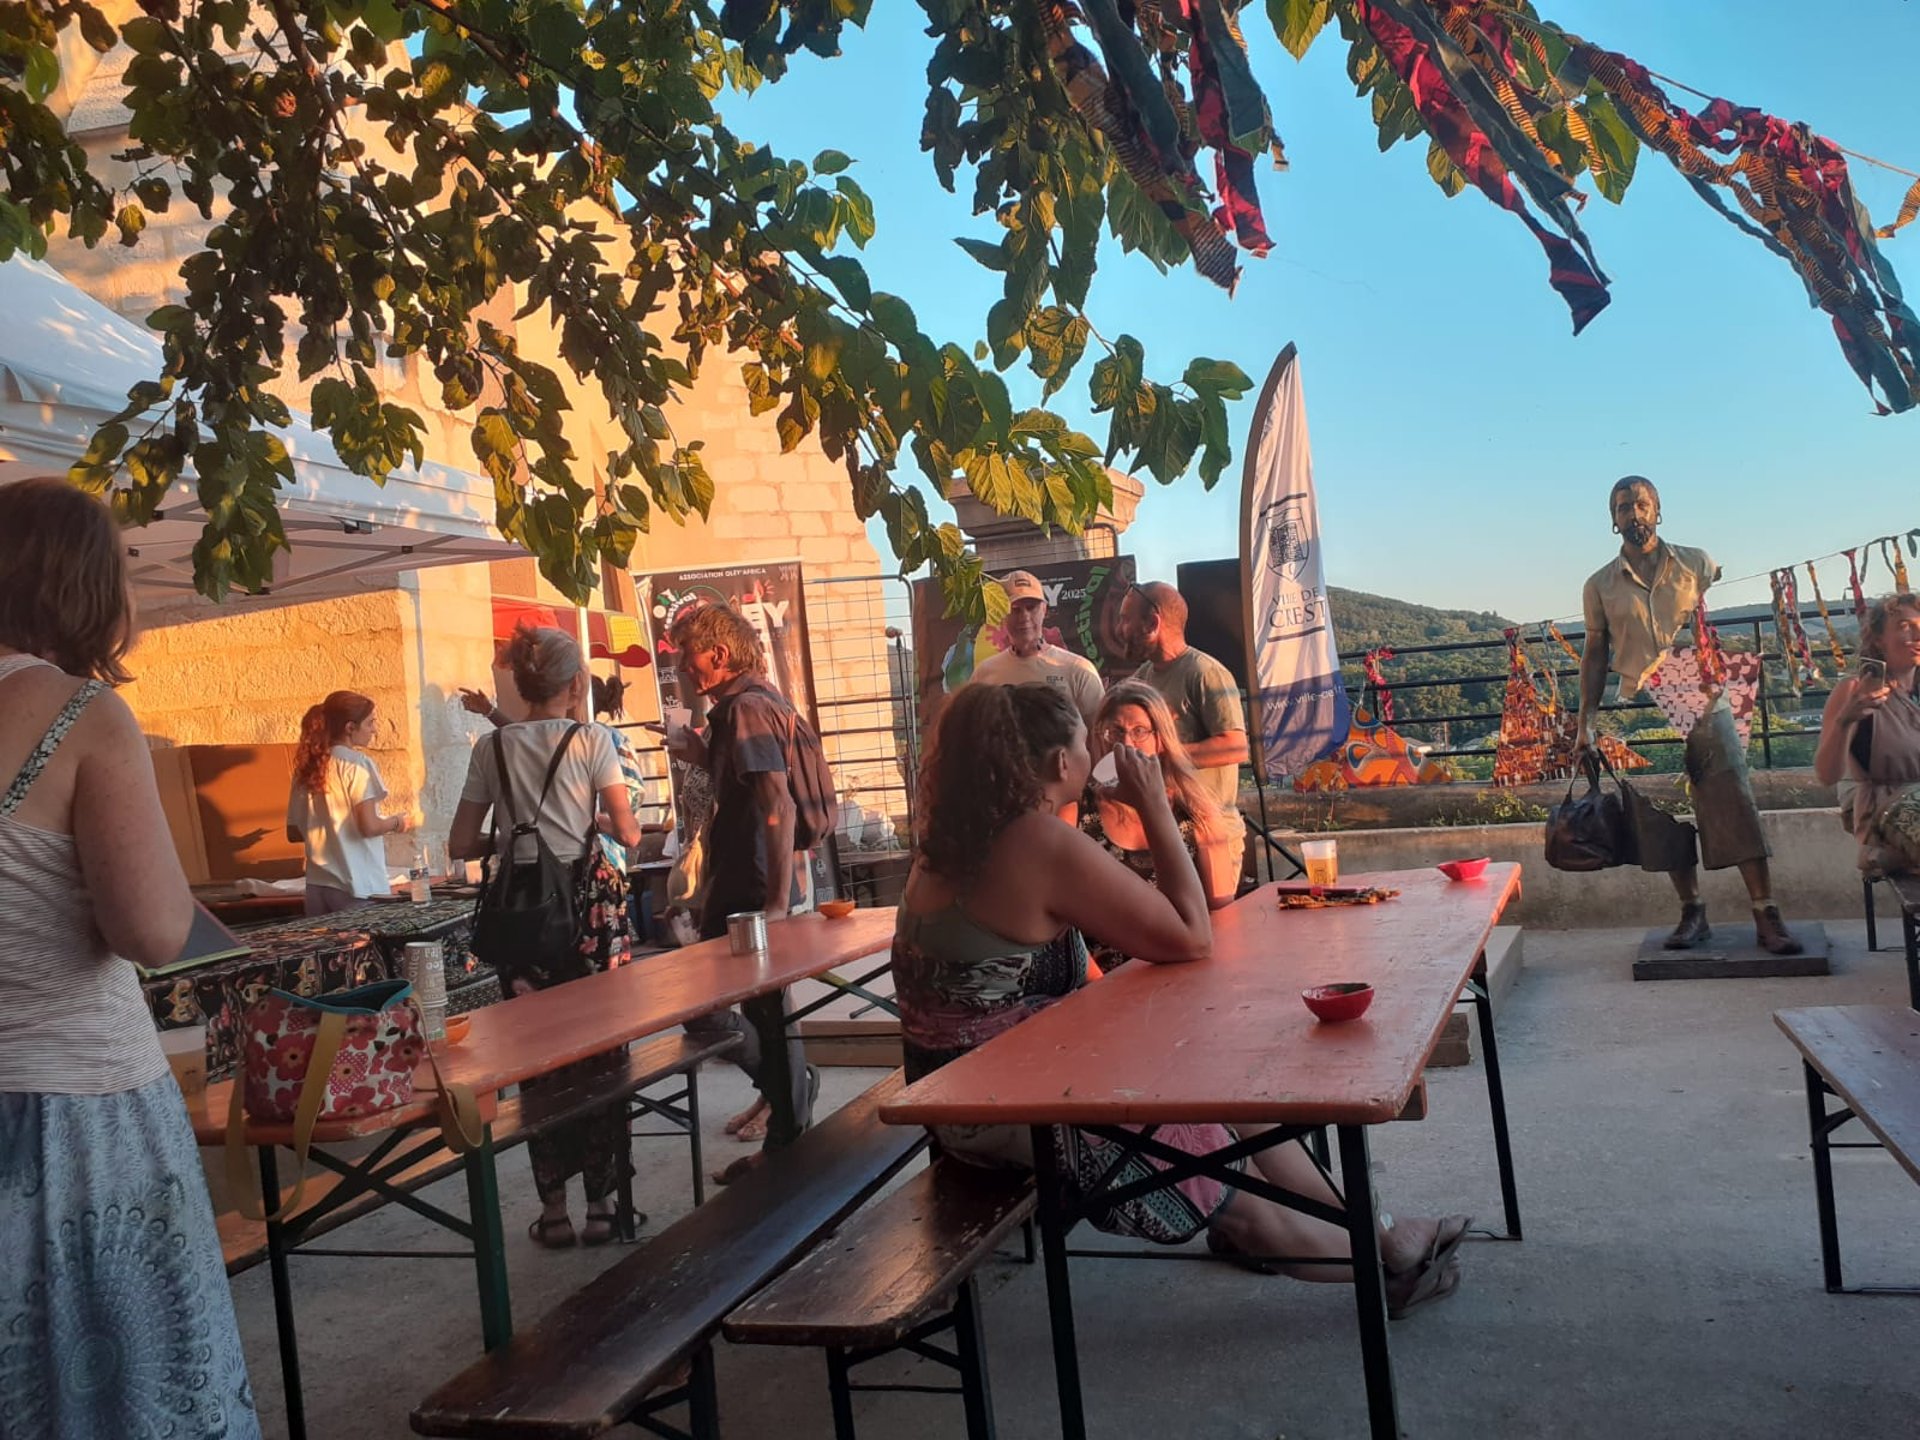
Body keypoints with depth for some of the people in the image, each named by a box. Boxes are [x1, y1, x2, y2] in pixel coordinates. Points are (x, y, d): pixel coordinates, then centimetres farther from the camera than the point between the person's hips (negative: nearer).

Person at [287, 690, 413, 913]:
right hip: (358, 886, -6)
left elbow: (294, 833, 12)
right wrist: (396, 822, 3)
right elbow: (369, 826, -16)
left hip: (317, 886, 6)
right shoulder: (357, 763, -9)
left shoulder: (307, 767, 9)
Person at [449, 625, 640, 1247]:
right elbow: (628, 833, -9)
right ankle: (601, 1203, 13)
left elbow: (461, 845, 4)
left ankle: (553, 1207, 17)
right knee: (600, 1051, 7)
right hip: (588, 901, -3)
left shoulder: (491, 747, 4)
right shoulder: (591, 740, -5)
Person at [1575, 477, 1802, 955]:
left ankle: (1766, 915, -3)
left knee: (1736, 807, -7)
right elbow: (1595, 655, 9)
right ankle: (1693, 914, 15)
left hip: (1704, 705, -1)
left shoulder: (1697, 564, 5)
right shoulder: (1600, 586, 6)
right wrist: (1585, 726, 4)